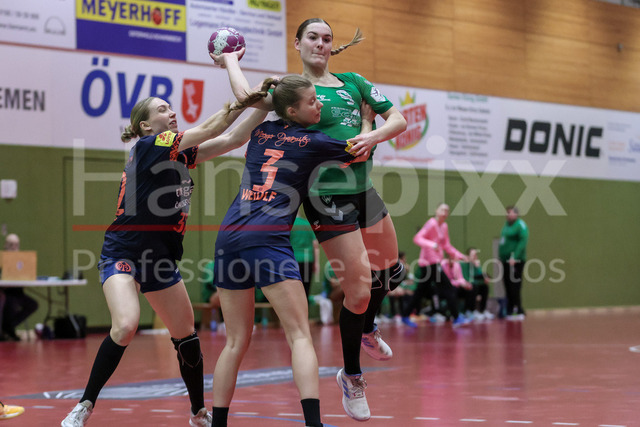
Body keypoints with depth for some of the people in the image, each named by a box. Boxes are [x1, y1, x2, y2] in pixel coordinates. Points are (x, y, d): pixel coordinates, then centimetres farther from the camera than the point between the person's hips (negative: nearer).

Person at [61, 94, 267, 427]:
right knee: (126, 325, -28)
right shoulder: (148, 146, -10)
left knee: (186, 336, 12)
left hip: (161, 258, 8)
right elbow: (208, 129, -10)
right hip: (122, 252, -8)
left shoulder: (182, 153, 12)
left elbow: (234, 138, 10)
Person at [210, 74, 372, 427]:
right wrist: (366, 118, 35)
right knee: (300, 335, -8)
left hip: (229, 237, 6)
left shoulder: (260, 131, 19)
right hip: (268, 239, -6)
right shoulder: (312, 142, 5)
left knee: (236, 342, 13)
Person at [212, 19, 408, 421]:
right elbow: (249, 97, -21)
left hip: (363, 190, 6)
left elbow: (398, 119, 8)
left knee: (391, 269, 18)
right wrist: (231, 61, -5)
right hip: (327, 199, -6)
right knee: (359, 289, -8)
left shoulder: (353, 82, 12)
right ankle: (352, 377, 13)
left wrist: (374, 136, -12)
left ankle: (368, 329, 49)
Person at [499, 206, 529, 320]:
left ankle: (519, 312, -5)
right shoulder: (507, 224, 16)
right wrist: (501, 256, 14)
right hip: (505, 260, 8)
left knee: (514, 287, -9)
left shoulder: (520, 225, -9)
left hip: (515, 261, -8)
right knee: (508, 287, 9)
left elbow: (523, 241, -18)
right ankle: (510, 311, 15)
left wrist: (514, 257, -24)